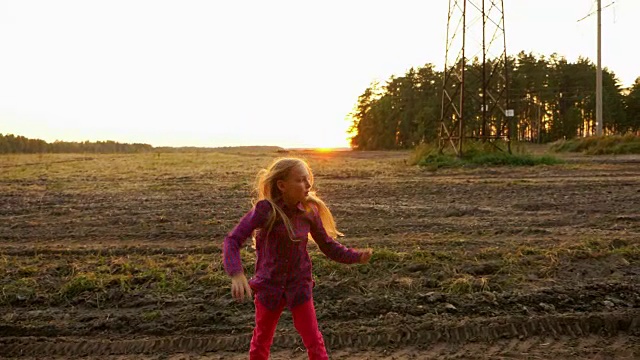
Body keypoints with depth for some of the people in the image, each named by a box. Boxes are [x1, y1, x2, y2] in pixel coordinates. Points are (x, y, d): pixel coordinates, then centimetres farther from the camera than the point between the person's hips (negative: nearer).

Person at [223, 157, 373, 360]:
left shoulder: (309, 211, -10)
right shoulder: (266, 209, -21)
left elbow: (328, 245, 0)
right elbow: (233, 241, -22)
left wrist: (356, 257, -14)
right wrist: (237, 274, -38)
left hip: (299, 286, 2)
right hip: (269, 287, -1)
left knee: (314, 342, 7)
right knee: (261, 342, 18)